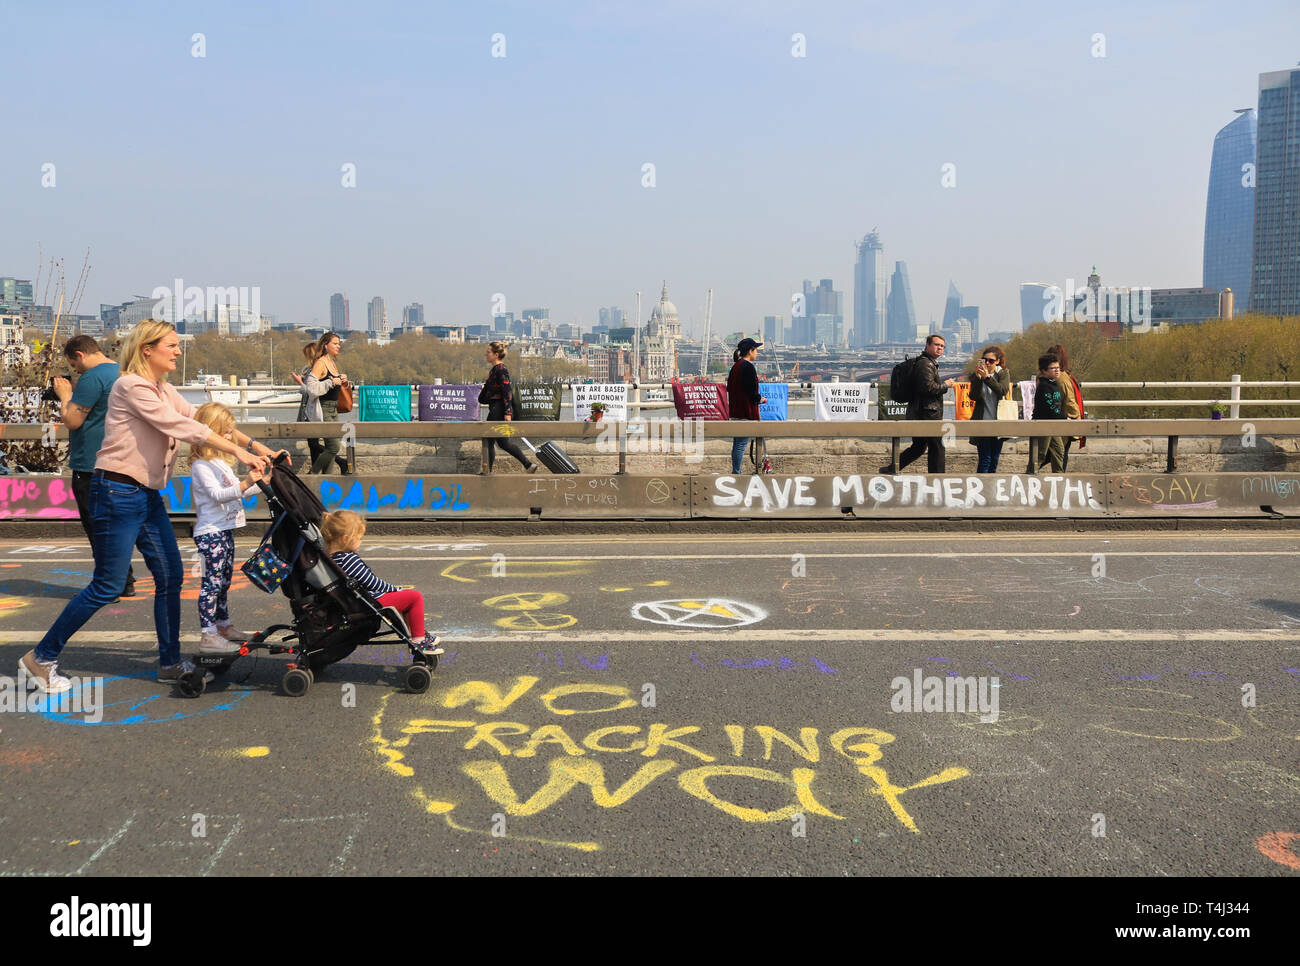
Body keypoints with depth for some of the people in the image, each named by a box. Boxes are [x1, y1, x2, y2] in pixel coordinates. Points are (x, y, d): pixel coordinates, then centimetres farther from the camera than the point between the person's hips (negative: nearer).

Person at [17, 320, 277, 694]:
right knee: (107, 587, -3)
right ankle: (40, 658, 12)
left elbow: (200, 419, 7)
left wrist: (253, 445, -4)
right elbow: (179, 426, -21)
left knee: (171, 577, 7)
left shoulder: (164, 390, 13)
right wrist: (237, 451, -23)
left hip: (148, 495, 9)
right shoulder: (130, 386, -13)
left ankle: (170, 663, 18)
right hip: (117, 492, -9)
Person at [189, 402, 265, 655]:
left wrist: (261, 484, 19)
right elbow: (216, 494, -24)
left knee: (224, 581, 17)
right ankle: (207, 636, -9)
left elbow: (236, 490, 28)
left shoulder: (221, 460, 18)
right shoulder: (201, 465, -13)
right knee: (212, 582, -10)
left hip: (225, 529, 10)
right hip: (210, 532, -10)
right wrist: (244, 484, -35)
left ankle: (223, 626, 27)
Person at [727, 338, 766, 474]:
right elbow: (752, 393, -18)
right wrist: (762, 400, 2)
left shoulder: (735, 366, 13)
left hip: (735, 411, 10)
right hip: (746, 412, -9)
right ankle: (736, 473, -5)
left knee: (737, 443, 14)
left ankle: (735, 472, 18)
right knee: (741, 444, -6)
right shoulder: (748, 367, -15)